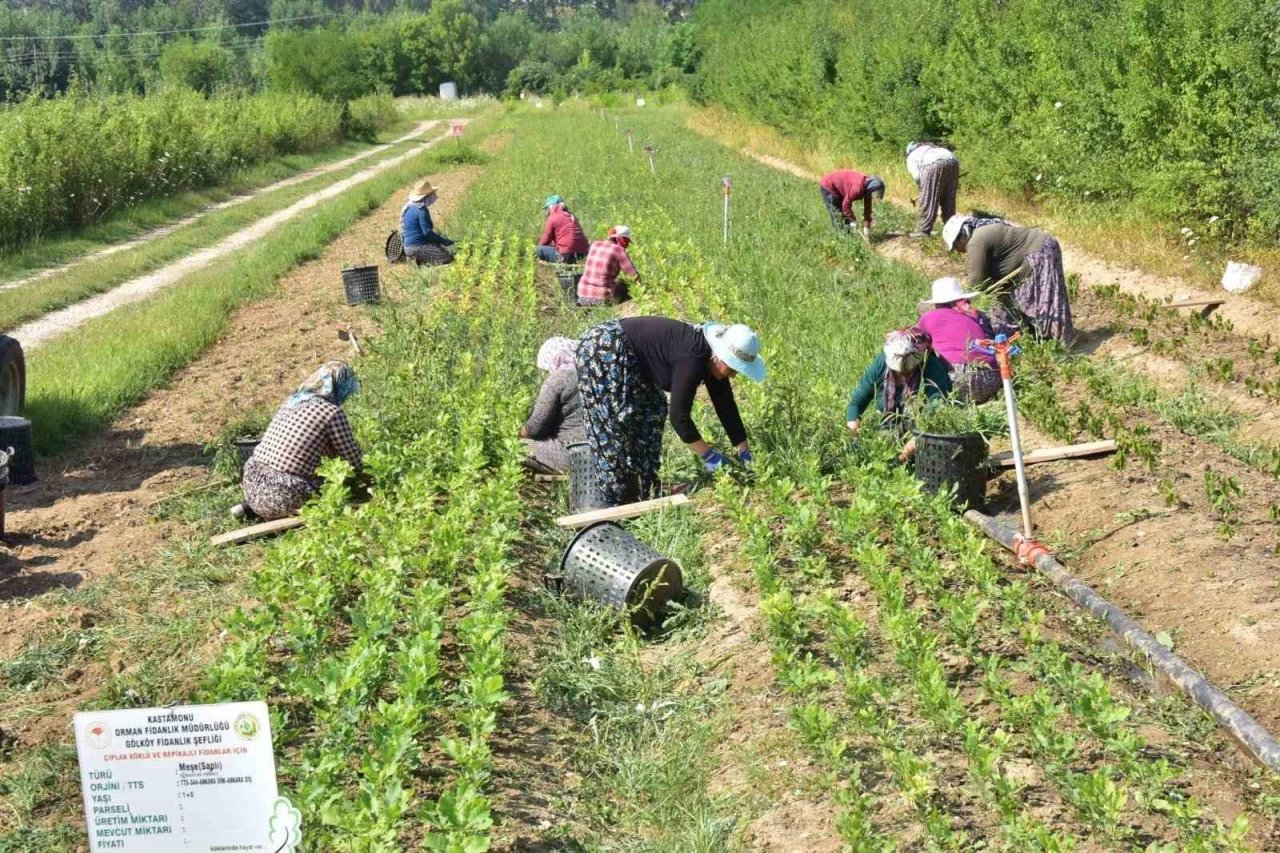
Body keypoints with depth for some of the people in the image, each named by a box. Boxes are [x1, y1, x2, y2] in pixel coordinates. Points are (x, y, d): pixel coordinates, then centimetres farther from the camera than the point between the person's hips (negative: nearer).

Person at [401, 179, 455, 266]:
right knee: (446, 258, -20)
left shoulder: (409, 206, 16)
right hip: (416, 247, -10)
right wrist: (446, 241, -13)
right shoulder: (421, 211, -16)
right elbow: (428, 232, -20)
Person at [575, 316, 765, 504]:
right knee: (613, 425, -10)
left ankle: (646, 491, 17)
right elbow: (679, 416, -26)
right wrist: (708, 456, -17)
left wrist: (744, 452, 9)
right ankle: (611, 499, -3)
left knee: (652, 411, 11)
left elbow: (726, 407, 8)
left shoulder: (712, 360, 1)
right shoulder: (692, 359, -27)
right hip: (603, 349, -10)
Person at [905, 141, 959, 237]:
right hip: (952, 161, 6)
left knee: (928, 201, 0)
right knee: (949, 200, 15)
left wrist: (924, 189, 22)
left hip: (934, 164, -6)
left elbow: (916, 176, 7)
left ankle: (925, 230, -2)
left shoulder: (911, 156, 25)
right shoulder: (931, 147, 41)